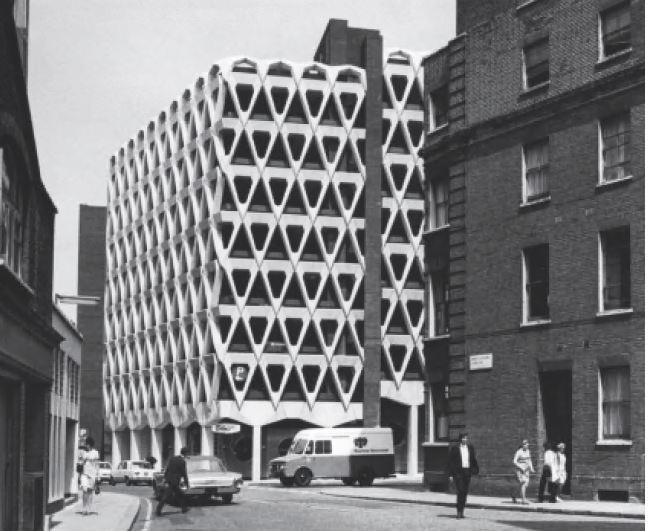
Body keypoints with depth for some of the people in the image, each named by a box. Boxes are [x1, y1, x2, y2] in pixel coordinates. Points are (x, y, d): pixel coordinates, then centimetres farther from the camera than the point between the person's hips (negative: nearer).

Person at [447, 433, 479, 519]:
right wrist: (451, 474, -5)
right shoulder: (455, 448, -1)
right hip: (458, 472, -4)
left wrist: (475, 469, 2)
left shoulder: (470, 448, 12)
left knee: (465, 492, 6)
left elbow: (473, 460, 17)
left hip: (467, 472, 4)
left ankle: (461, 512, 14)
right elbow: (450, 462, 0)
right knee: (460, 491, -14)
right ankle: (459, 512, -12)